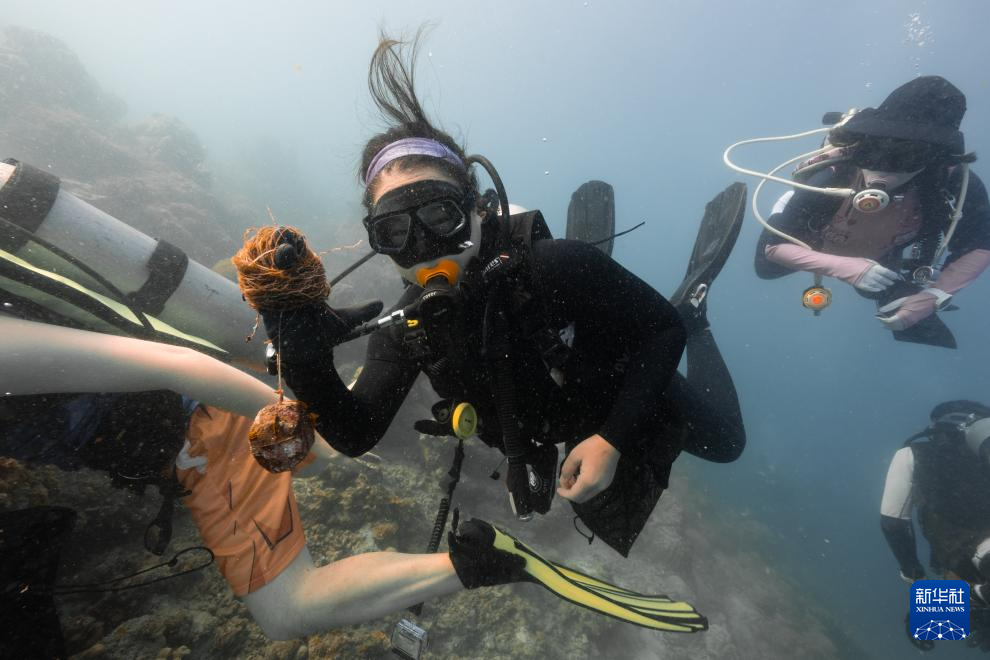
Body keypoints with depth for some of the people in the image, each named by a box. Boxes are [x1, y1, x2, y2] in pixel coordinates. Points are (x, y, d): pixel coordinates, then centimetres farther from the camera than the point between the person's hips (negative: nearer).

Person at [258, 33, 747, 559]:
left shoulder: (554, 265, -38)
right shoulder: (408, 327, -24)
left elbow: (661, 329, -26)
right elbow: (355, 436, -25)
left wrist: (614, 438, -33)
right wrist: (303, 356, -42)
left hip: (629, 401, -3)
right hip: (555, 431, 4)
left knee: (724, 442, 27)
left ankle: (693, 303, 34)